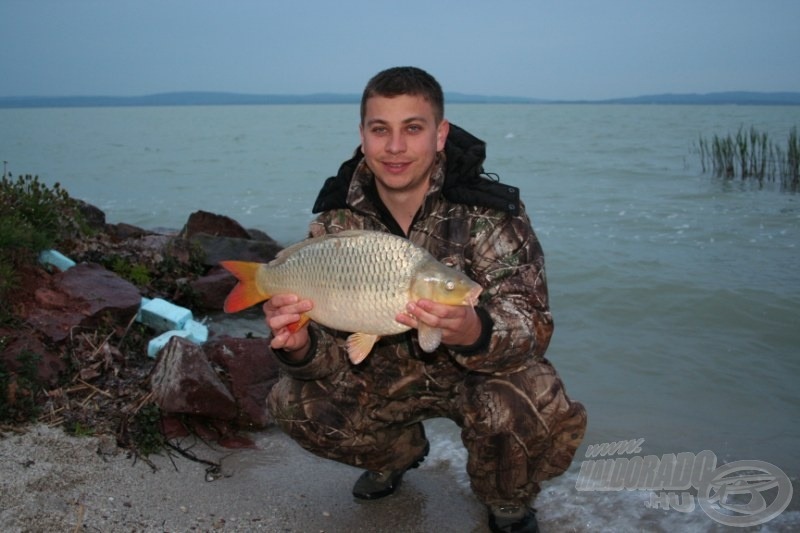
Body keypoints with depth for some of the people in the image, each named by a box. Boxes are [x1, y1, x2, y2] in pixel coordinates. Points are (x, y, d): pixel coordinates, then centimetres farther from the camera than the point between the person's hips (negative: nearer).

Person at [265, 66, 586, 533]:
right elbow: (331, 344, -12)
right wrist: (299, 346, -38)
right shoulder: (337, 219, -12)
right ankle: (399, 453, 19)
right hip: (384, 375, 4)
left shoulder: (490, 211, -22)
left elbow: (532, 325, -28)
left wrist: (474, 332, -51)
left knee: (544, 416, -33)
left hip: (478, 372, -3)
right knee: (293, 404, -13)